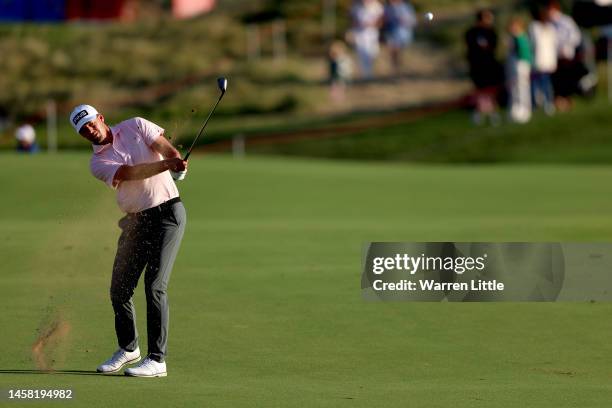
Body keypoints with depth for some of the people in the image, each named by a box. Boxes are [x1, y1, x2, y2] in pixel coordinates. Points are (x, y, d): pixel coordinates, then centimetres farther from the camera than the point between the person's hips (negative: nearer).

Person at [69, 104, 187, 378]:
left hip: (167, 213, -4)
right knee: (119, 288, 6)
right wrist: (166, 165, -31)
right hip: (135, 222, 4)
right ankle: (128, 348, 30)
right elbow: (129, 173, -15)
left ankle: (157, 360, -12)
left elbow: (163, 145, -11)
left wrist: (176, 159, -36)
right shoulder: (98, 163, 2)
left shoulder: (136, 127, 2)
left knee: (154, 285, -13)